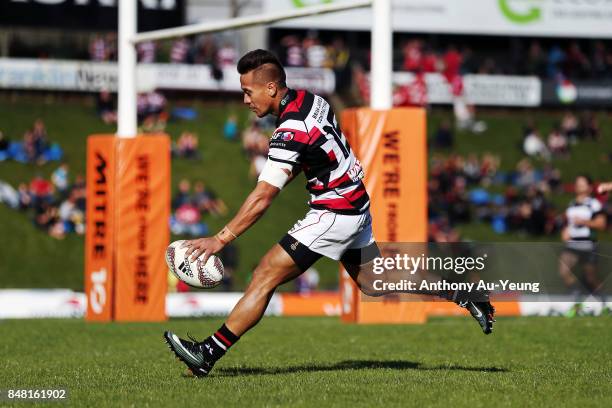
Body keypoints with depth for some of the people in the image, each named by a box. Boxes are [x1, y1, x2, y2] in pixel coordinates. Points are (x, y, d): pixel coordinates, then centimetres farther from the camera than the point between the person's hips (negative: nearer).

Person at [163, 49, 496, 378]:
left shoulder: (291, 131, -24)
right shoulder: (310, 100, 1)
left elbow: (262, 199, -26)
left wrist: (220, 239, -24)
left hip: (335, 213, -9)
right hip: (356, 204, 9)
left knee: (265, 276, -11)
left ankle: (208, 353, -14)